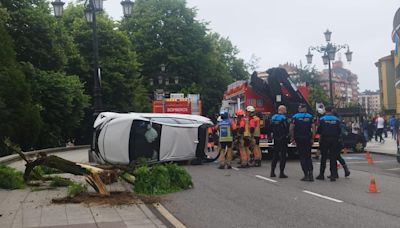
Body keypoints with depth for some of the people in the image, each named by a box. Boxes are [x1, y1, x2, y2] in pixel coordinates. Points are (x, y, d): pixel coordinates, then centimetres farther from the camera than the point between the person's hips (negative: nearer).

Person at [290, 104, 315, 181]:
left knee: (302, 157, 4)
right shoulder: (310, 117, 3)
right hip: (308, 139, 2)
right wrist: (312, 138, 2)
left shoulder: (295, 117, 0)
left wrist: (292, 137, 1)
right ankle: (310, 173, -3)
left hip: (299, 139, -1)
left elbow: (291, 128, -9)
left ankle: (306, 175, 0)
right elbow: (313, 128, -4)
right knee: (308, 156, 12)